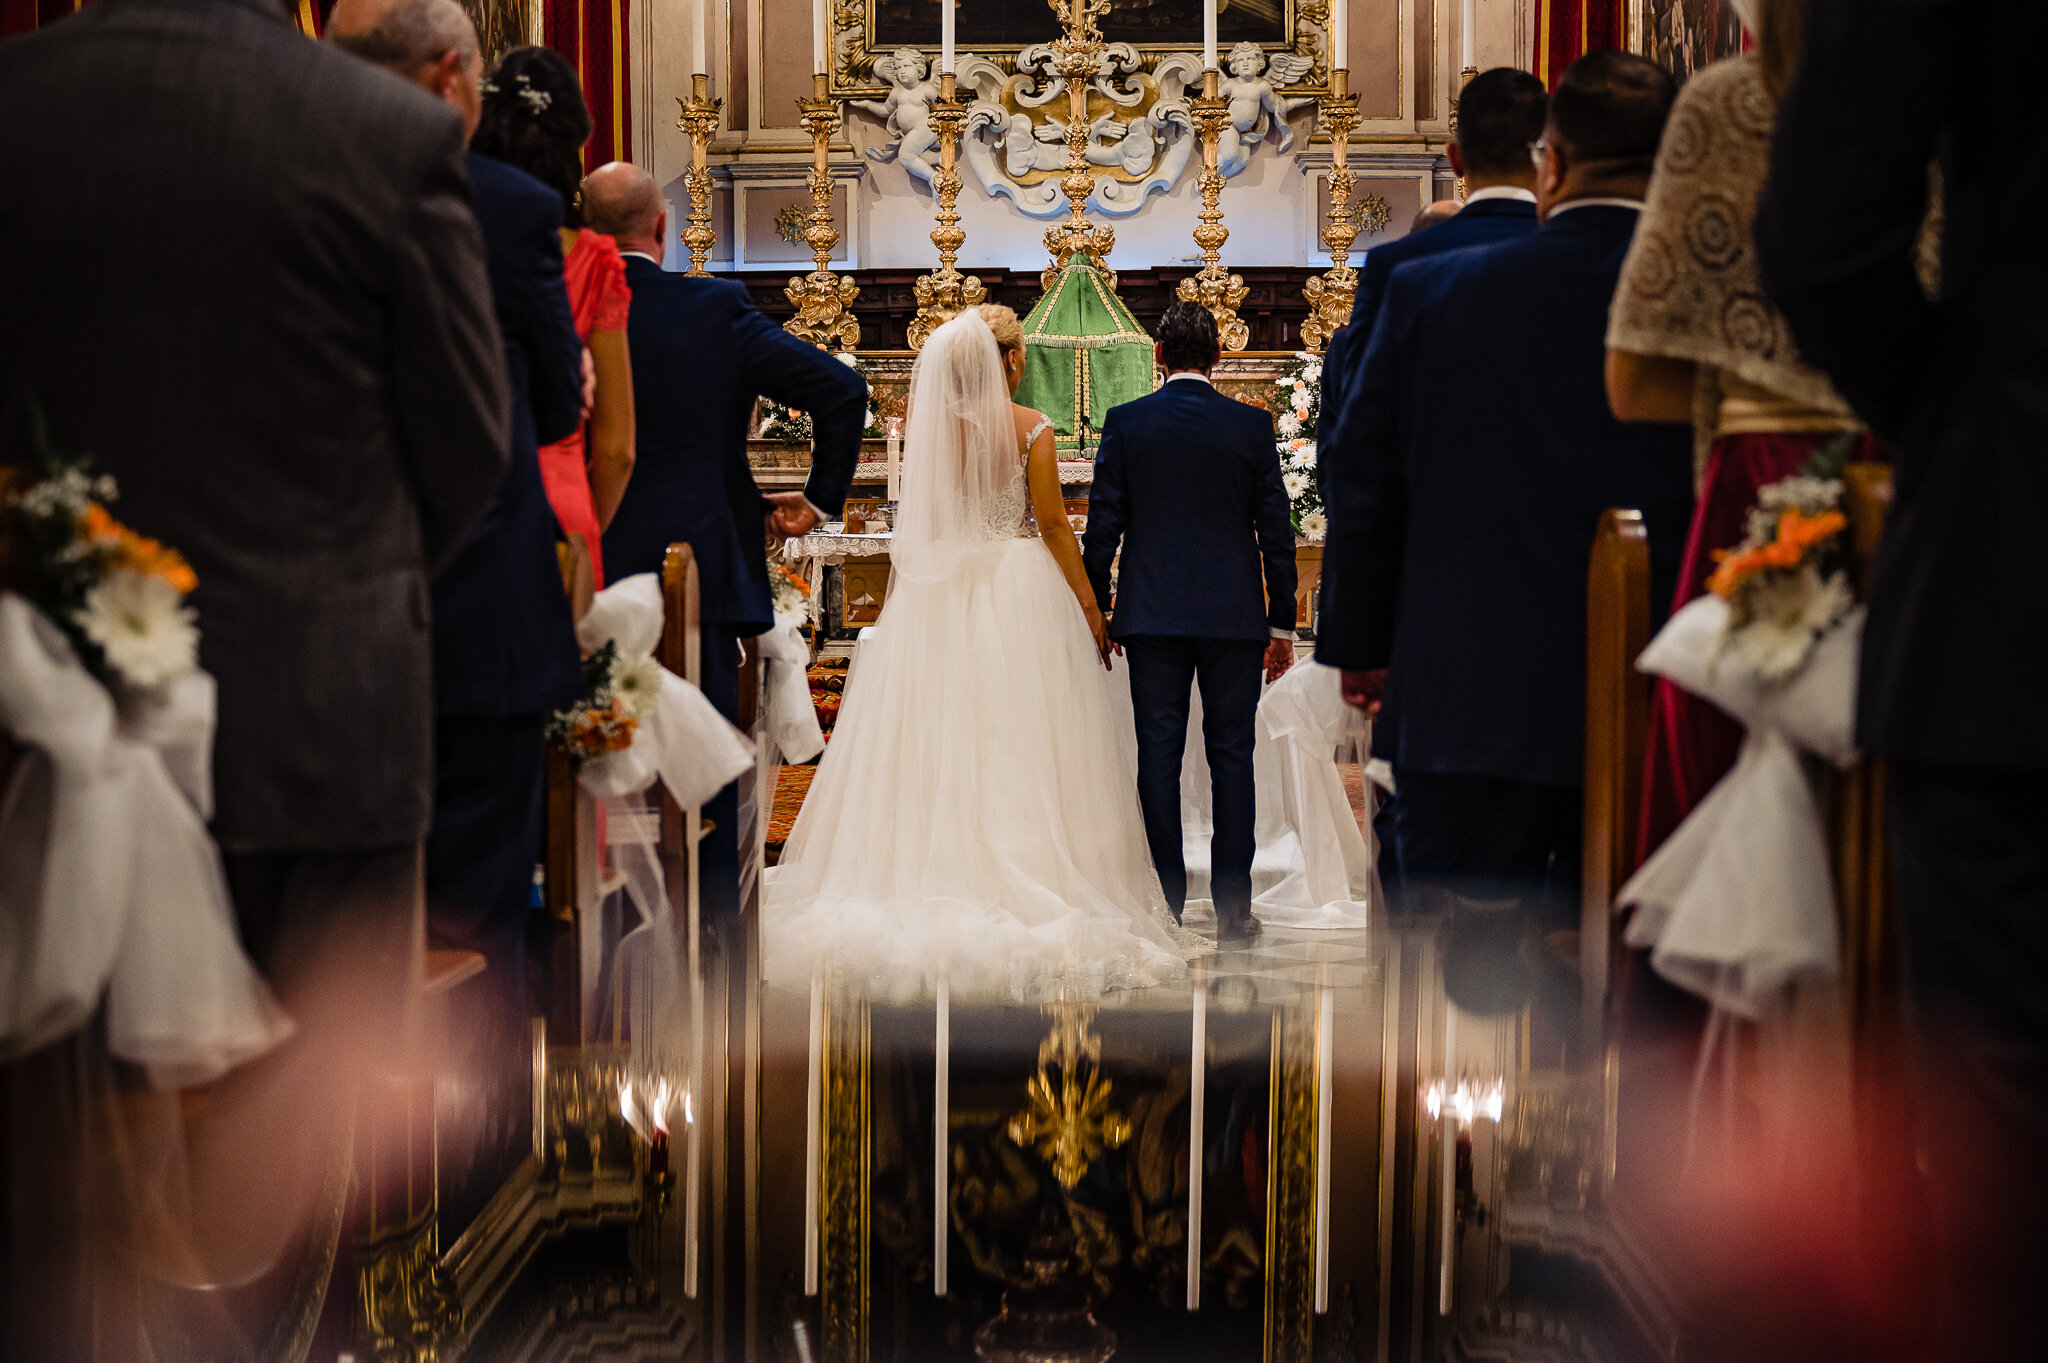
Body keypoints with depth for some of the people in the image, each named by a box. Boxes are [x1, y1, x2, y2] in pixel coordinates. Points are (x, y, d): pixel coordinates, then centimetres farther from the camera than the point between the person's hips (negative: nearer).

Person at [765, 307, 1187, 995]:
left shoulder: (928, 426, 3)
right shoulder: (1030, 428, -8)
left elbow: (918, 525, 8)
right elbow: (1054, 526, -7)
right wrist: (1089, 608, -1)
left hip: (937, 597, 4)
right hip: (1022, 597, -4)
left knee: (936, 749, 6)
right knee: (1019, 752, -1)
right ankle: (1032, 896, -2)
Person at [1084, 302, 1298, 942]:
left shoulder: (1125, 422, -1)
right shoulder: (1252, 425, 0)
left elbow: (1103, 524, 0)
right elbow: (1275, 531, 1)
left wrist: (1096, 608, 10)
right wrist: (1282, 624, 8)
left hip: (1151, 613, 0)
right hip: (1235, 614, 0)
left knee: (1159, 754, 4)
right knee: (1231, 755, 5)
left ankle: (1165, 905, 5)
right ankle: (1232, 907, 5)